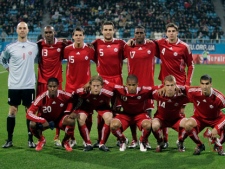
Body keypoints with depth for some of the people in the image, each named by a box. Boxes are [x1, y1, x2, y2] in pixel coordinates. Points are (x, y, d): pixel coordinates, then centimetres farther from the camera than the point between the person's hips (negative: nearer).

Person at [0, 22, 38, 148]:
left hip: (29, 85, 0)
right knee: (12, 111, 3)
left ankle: (31, 140, 11)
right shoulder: (10, 47, 1)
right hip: (14, 85, 0)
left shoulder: (34, 47, 1)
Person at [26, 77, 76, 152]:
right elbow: (29, 113, -31)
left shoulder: (63, 95, -24)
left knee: (71, 121, -30)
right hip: (45, 120, -1)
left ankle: (65, 141, 2)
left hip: (59, 119, 1)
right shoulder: (42, 97, -28)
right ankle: (41, 140, 5)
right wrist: (43, 121, -38)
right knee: (33, 124, -31)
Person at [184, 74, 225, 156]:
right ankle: (200, 145, -1)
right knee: (187, 125, -31)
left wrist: (216, 128, -30)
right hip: (199, 118, 1)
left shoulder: (218, 97, -28)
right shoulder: (194, 92, -24)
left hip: (216, 119, -1)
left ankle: (218, 146, 5)